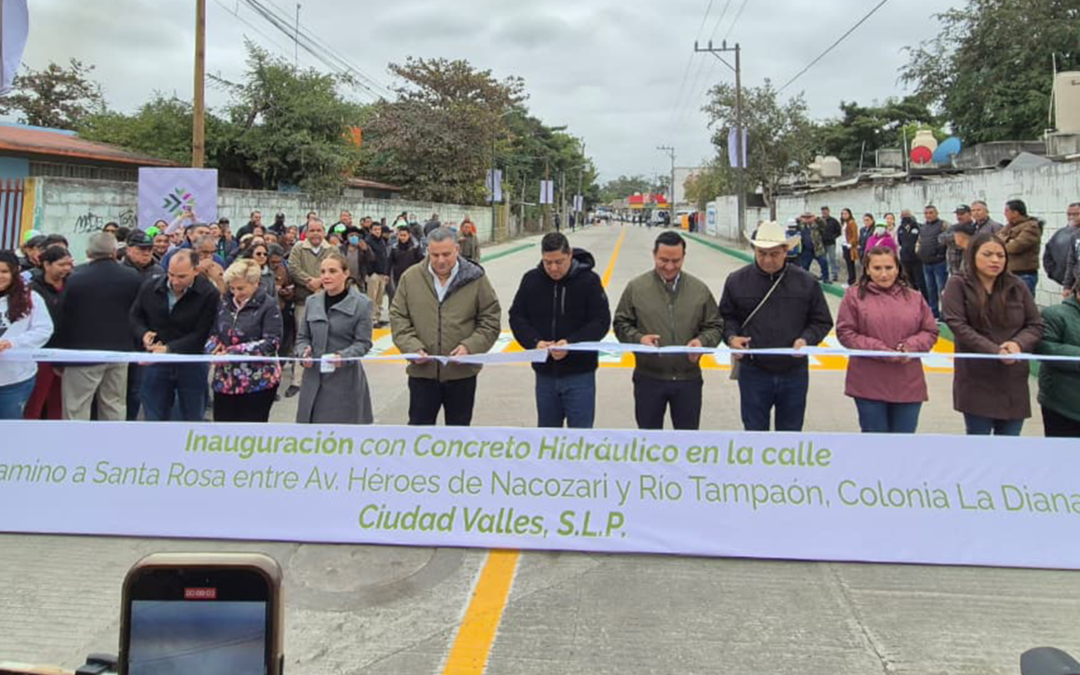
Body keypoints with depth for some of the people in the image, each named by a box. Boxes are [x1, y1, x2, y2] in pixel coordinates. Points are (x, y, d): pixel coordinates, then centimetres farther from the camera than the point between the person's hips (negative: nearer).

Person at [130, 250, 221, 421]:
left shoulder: (209, 295, -14)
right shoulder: (150, 288, -2)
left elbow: (200, 336, -15)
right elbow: (135, 317, 13)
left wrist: (168, 349, -24)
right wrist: (143, 334, -9)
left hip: (192, 366, -2)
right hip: (156, 364, 3)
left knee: (193, 419, 10)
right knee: (154, 419, 9)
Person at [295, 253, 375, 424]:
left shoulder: (361, 304, -6)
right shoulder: (312, 301, 7)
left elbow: (363, 342, -6)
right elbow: (302, 337, 14)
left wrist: (343, 356, -23)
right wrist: (303, 351, -7)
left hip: (345, 380, -4)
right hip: (314, 378, 4)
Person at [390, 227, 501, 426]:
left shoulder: (476, 278, -4)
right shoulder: (410, 277, -1)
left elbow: (490, 320, -1)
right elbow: (398, 318, 3)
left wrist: (470, 347, -15)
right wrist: (412, 347, -12)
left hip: (462, 372, 0)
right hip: (422, 371, 1)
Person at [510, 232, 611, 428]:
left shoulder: (588, 280, -8)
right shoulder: (531, 280, 1)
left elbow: (601, 321, -9)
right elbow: (517, 317, 4)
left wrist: (571, 343, -23)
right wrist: (534, 342, -15)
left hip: (580, 373, -3)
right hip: (544, 372, 3)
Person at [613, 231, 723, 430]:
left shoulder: (699, 289, 3)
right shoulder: (636, 287, -2)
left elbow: (714, 326, 8)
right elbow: (621, 324, 2)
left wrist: (702, 341, -13)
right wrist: (638, 338, -17)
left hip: (689, 379, 1)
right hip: (648, 378, -1)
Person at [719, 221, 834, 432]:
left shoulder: (805, 282, -1)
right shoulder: (737, 281, -2)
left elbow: (822, 321, 6)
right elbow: (726, 317, 9)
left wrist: (806, 339, -13)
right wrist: (731, 337, -12)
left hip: (794, 373, 1)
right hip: (753, 373, -1)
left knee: (791, 433, 14)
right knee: (755, 431, 9)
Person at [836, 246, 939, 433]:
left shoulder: (914, 297, 8)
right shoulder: (855, 296, -1)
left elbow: (930, 332, 9)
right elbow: (845, 332, -5)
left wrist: (911, 347, -12)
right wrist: (878, 350, -15)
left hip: (908, 385, 3)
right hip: (869, 385, -2)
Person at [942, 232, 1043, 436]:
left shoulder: (1017, 286, 7)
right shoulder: (958, 285, -4)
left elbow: (1035, 325, 7)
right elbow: (958, 327, -14)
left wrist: (1018, 344, -15)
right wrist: (995, 351, -22)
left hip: (1013, 380, 3)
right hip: (976, 380, -3)